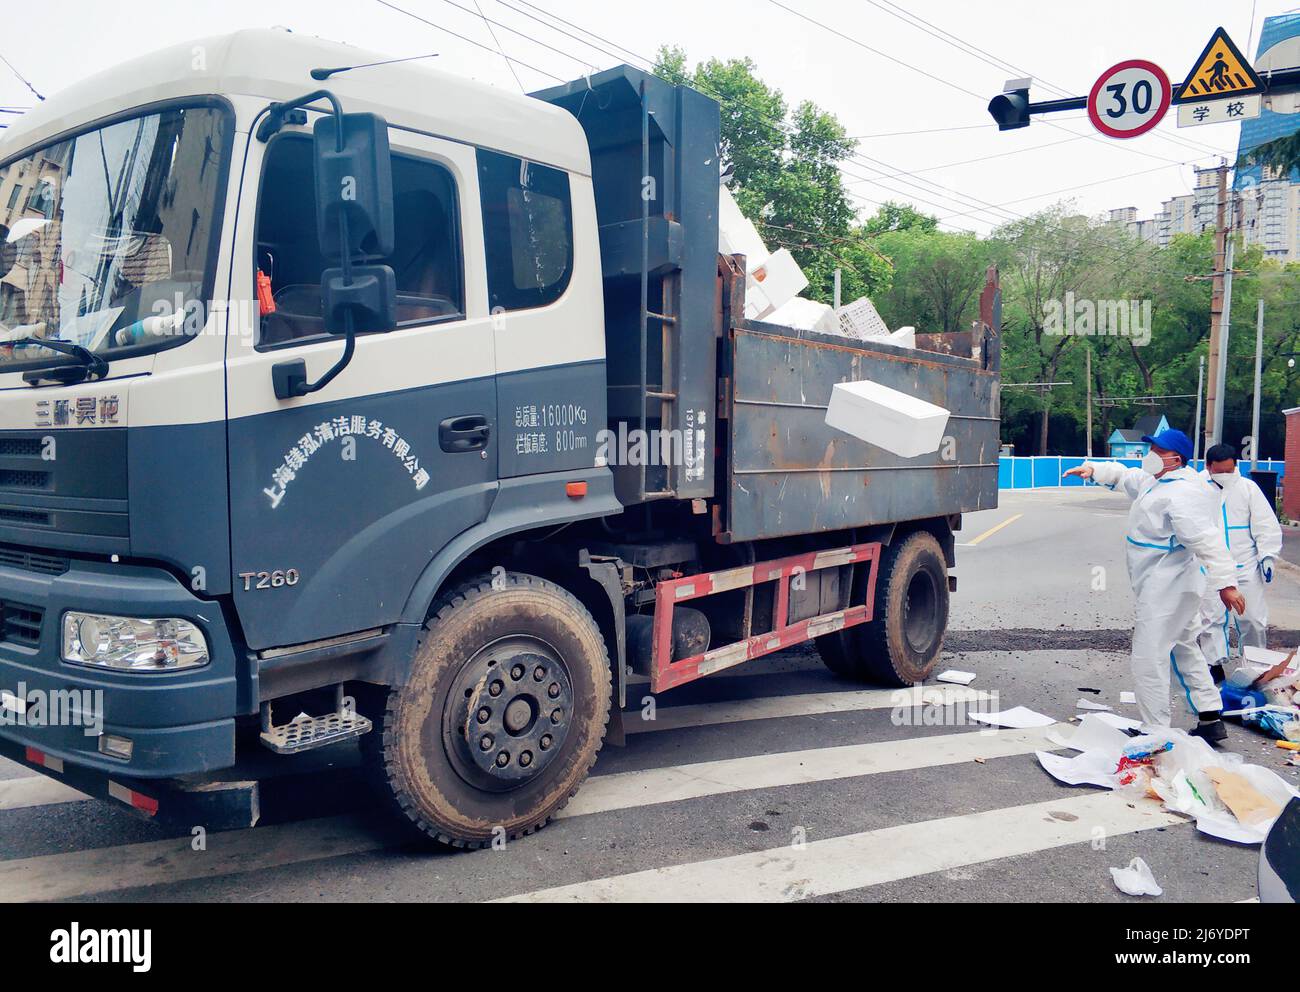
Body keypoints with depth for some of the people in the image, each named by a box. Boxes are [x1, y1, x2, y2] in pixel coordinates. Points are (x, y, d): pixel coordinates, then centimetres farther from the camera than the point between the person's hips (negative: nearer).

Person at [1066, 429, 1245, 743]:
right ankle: (1211, 720, 30)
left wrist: (1225, 582, -36)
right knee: (1184, 651, 20)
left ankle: (1156, 732, 0)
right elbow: (1124, 476, 26)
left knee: (1149, 659, -7)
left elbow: (1206, 539, -29)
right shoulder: (1154, 482, 10)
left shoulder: (1181, 493, -22)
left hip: (1166, 590, -11)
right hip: (1171, 588, 11)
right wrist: (1092, 470, 8)